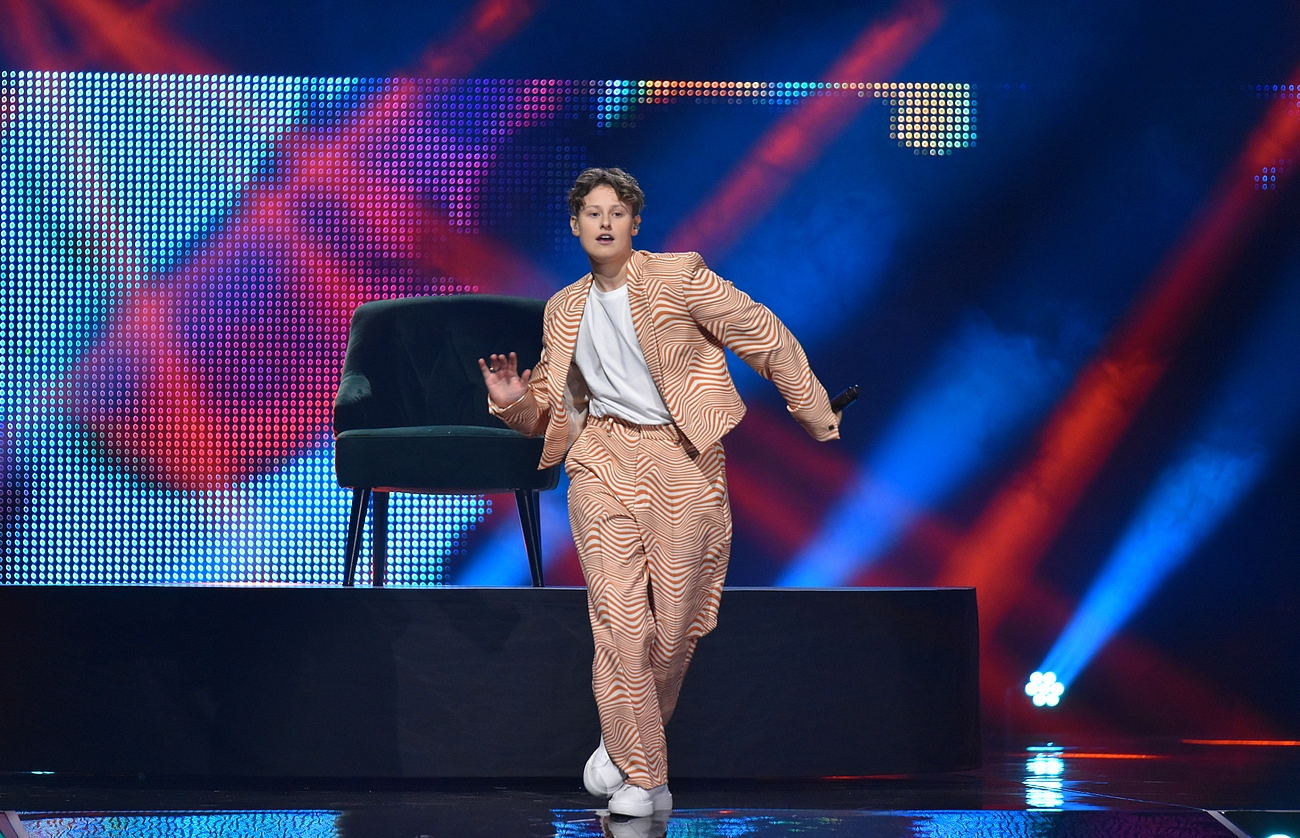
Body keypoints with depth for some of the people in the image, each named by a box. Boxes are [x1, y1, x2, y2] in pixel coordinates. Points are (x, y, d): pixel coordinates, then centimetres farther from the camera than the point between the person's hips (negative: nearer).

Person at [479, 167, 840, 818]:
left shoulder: (679, 277, 1)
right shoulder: (564, 311, 15)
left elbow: (767, 339, 5)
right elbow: (548, 411, 23)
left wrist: (815, 414, 6)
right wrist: (514, 400, 0)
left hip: (685, 463, -2)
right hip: (604, 460, 2)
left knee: (677, 624, 1)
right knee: (621, 621, -11)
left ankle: (627, 740, 26)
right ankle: (640, 778, -3)